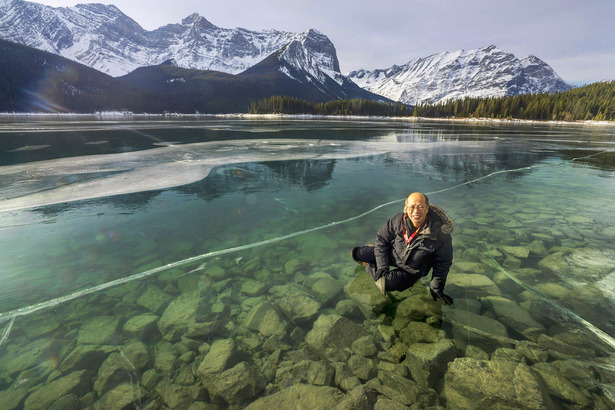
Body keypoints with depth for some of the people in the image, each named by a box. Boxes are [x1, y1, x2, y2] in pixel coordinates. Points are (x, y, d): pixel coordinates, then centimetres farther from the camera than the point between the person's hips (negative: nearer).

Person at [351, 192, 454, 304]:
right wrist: (382, 266, -13)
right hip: (393, 254, 3)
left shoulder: (441, 234, -28)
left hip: (412, 270, -2)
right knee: (357, 253, -6)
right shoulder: (398, 220, -21)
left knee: (385, 284, -26)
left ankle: (369, 267, 6)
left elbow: (443, 264, -12)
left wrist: (436, 289, -7)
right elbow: (382, 239, -7)